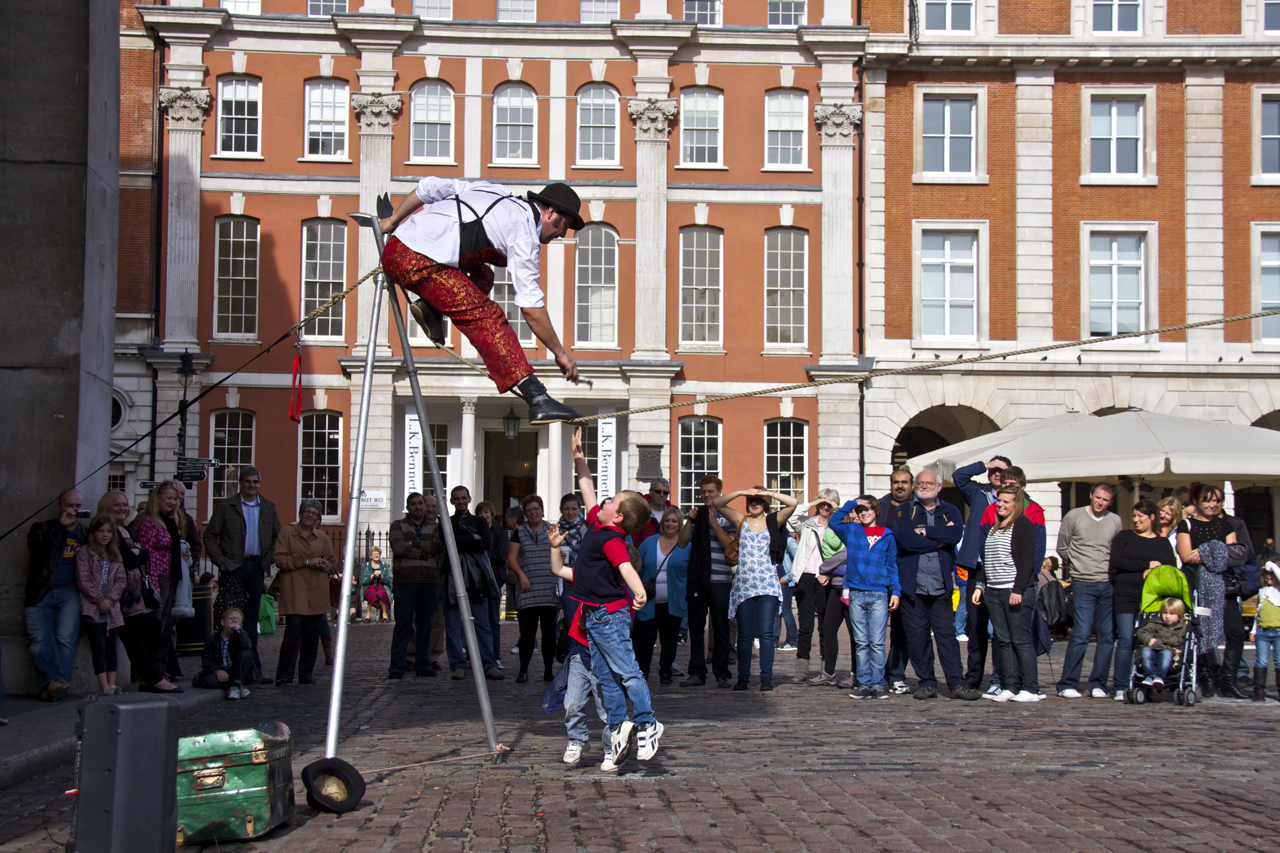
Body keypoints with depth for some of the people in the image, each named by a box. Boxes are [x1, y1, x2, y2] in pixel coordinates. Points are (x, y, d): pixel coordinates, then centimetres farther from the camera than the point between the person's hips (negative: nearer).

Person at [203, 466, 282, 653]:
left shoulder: (268, 508, 12)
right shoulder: (225, 506, 2)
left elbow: (277, 537, 18)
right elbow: (210, 536, 1)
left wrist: (268, 560, 5)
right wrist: (220, 562, -8)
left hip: (257, 567, 3)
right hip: (233, 567, -3)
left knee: (252, 616, 6)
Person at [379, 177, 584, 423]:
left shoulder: (494, 191, 21)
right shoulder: (524, 232, -2)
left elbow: (430, 186, 22)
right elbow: (530, 306, -6)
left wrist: (393, 220, 29)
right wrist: (560, 353, 0)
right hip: (420, 262, -9)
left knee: (482, 276, 24)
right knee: (486, 318, -11)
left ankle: (430, 308, 4)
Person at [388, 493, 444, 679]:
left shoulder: (434, 527, 16)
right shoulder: (398, 525, 10)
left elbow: (439, 547, -3)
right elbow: (397, 546, -8)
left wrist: (413, 545, -11)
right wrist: (425, 552, -7)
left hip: (430, 581, 3)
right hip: (405, 580, -3)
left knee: (425, 624, 4)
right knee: (403, 624, -6)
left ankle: (423, 664, 11)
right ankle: (397, 667, -4)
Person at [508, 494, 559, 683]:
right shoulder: (520, 533, 11)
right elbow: (511, 558, 6)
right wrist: (521, 575, -9)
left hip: (550, 589, 1)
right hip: (528, 590, -1)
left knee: (549, 630, 2)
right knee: (527, 630, -8)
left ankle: (548, 671, 9)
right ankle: (523, 671, 0)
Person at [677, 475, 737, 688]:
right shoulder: (695, 514, 14)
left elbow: (730, 545, -6)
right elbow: (682, 542, 7)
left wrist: (713, 523, -11)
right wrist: (690, 521, -6)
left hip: (720, 580, -3)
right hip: (696, 578, 3)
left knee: (721, 628, -1)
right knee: (696, 627, 4)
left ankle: (722, 673, 4)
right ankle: (696, 672, 9)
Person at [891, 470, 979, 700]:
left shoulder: (950, 512, 14)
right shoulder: (903, 510, 9)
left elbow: (955, 535, -8)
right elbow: (903, 539, -10)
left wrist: (924, 531, -8)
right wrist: (939, 540, -6)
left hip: (941, 585, 0)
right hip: (912, 585, 0)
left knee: (947, 633, -2)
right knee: (917, 635, 1)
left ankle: (957, 683, -1)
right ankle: (927, 683, 10)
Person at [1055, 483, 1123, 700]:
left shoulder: (1115, 521, 10)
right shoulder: (1073, 517, 2)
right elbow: (1062, 548, 8)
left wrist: (1110, 570, 8)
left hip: (1109, 585, 3)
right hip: (1083, 584, -3)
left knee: (1108, 637, 3)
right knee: (1081, 634, -10)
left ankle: (1098, 684, 11)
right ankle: (1068, 684, -4)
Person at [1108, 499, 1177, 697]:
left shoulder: (1163, 542, 18)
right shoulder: (1124, 537, 14)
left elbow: (1172, 567, 5)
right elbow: (1116, 561, -2)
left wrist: (1151, 573, -12)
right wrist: (1147, 565, -5)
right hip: (1126, 597, -1)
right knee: (1126, 640, -10)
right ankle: (1120, 686, -7)